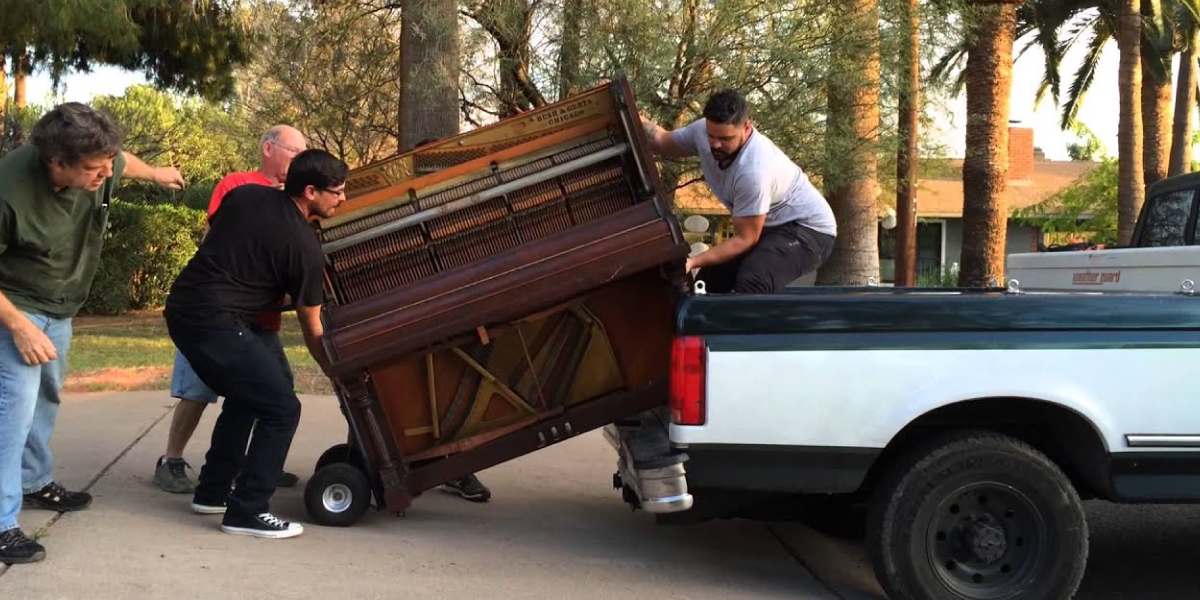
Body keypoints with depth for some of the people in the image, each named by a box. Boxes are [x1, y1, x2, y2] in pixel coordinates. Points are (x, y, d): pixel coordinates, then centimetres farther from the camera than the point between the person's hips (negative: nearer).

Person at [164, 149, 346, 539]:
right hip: (215, 323, -9)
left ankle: (212, 492, 32)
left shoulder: (245, 194, 10)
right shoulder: (303, 245, -7)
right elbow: (312, 330, 1)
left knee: (245, 397, 25)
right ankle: (246, 512, 0)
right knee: (281, 408, -2)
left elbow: (210, 233, 26)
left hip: (181, 307, 9)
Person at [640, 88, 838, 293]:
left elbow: (744, 239, -26)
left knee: (750, 282, -35)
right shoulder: (703, 131, -12)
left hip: (808, 229, -9)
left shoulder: (754, 169, -34)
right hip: (771, 228, 9)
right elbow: (662, 141, 8)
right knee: (709, 280, 3)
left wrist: (694, 261, -32)